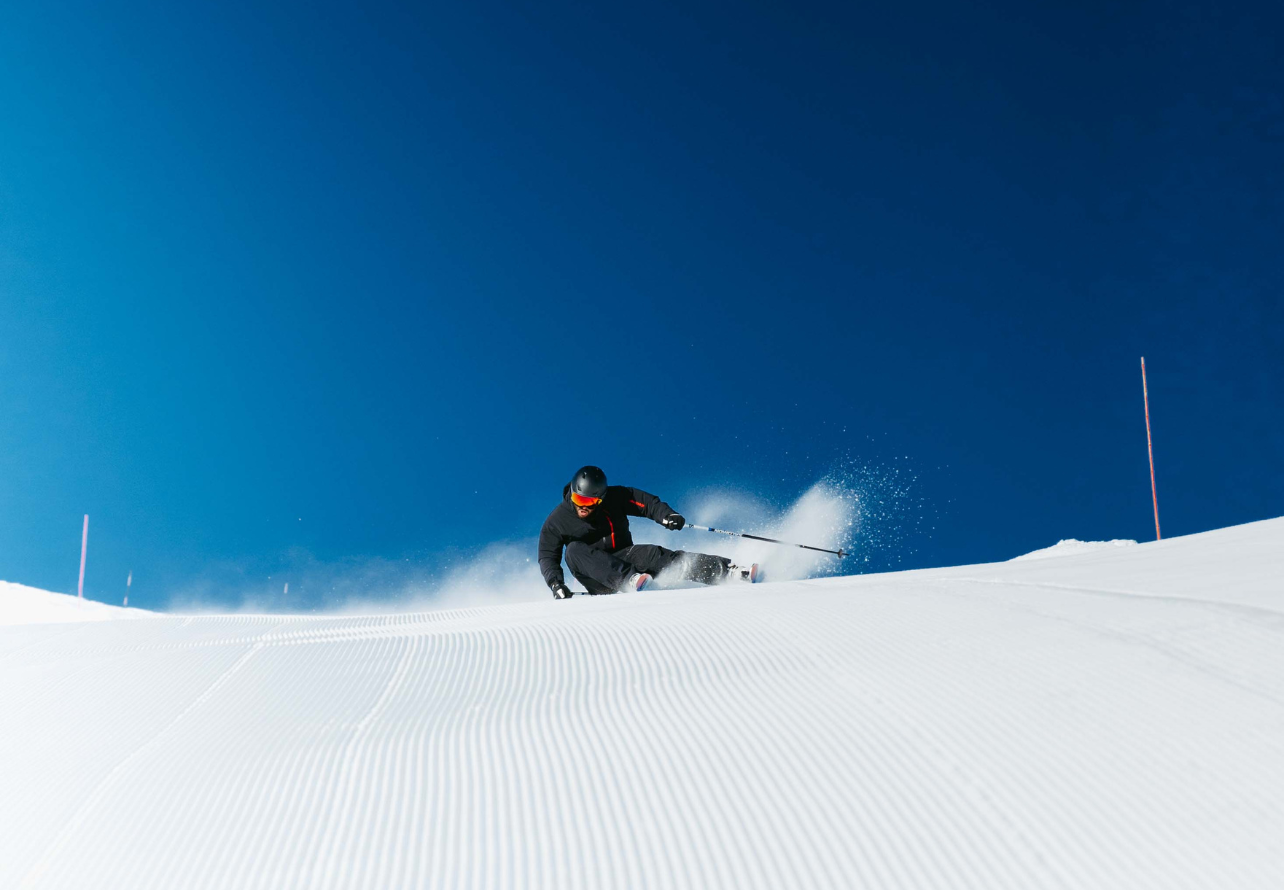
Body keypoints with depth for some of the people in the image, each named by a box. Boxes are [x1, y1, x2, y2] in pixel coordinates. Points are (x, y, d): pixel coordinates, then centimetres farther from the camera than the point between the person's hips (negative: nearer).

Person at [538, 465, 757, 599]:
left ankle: (727, 571, -36)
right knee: (574, 550, -29)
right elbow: (547, 557, -4)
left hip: (624, 558, 0)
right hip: (599, 580, 0)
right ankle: (630, 580, -44)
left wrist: (666, 515, -28)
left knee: (653, 555, -28)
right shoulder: (556, 521, -6)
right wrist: (555, 583, -21)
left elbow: (647, 503, -7)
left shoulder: (615, 498, -5)